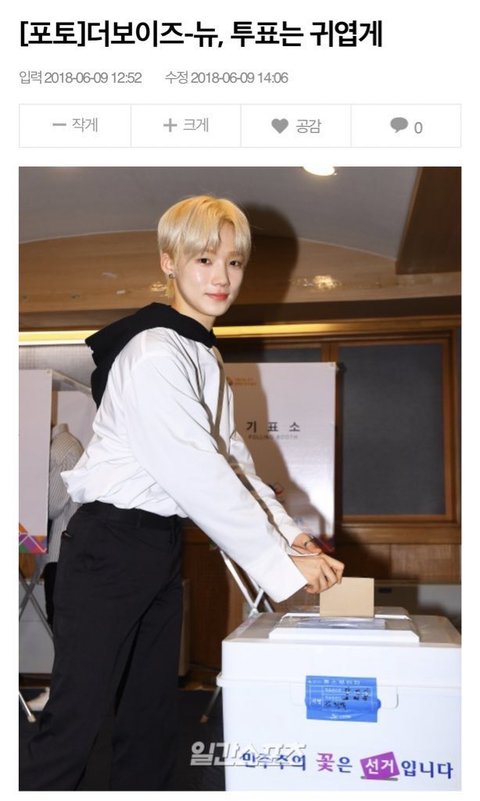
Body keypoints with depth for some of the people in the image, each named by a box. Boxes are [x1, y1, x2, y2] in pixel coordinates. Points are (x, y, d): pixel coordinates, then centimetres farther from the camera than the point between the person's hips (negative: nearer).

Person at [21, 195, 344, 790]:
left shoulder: (206, 357, 12)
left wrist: (289, 534, 1)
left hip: (163, 542, 9)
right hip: (110, 544, -9)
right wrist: (281, 564, -20)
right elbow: (199, 477, -24)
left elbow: (233, 458, 11)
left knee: (151, 714, 17)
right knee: (76, 717, -1)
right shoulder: (155, 355, -19)